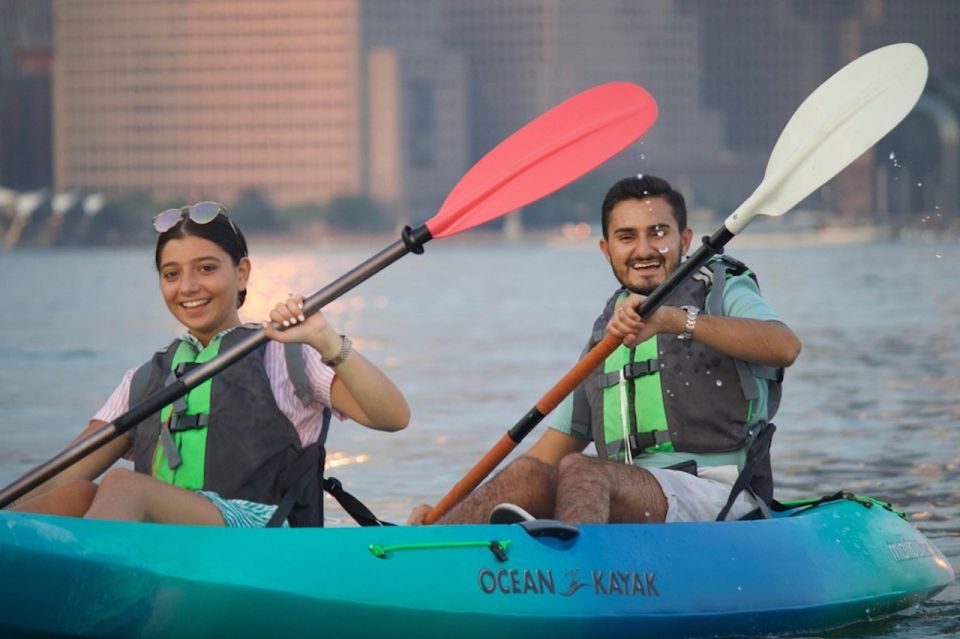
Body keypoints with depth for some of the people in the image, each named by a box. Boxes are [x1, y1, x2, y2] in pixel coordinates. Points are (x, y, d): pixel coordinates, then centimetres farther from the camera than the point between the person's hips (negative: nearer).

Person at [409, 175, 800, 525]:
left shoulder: (723, 292, 9)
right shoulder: (606, 333, 26)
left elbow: (784, 346, -15)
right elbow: (555, 446, 24)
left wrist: (671, 319, -27)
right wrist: (452, 507, 11)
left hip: (716, 495, -5)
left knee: (580, 470, -32)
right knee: (530, 476, -24)